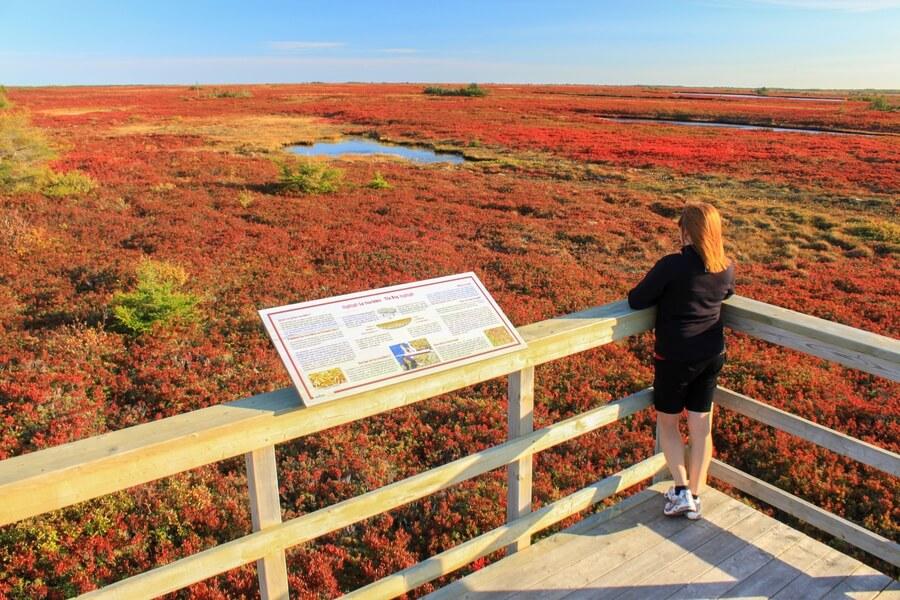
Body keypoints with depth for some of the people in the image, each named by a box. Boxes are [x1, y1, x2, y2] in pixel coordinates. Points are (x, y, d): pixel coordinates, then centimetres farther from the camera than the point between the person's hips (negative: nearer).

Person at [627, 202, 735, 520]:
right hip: (712, 356, 5)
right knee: (702, 427, 14)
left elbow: (636, 300, -17)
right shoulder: (727, 268, -3)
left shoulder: (672, 265, -21)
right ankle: (695, 497, 24)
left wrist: (664, 294, 2)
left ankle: (681, 490, 11)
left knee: (667, 423, 16)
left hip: (674, 358, -5)